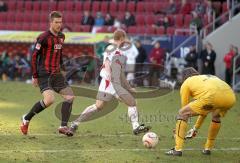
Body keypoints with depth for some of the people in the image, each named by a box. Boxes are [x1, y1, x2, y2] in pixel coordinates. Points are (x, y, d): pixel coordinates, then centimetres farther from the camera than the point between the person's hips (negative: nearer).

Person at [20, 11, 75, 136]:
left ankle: (63, 126, 6)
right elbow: (34, 56, -10)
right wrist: (35, 76, -11)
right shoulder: (43, 38, -11)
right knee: (49, 100, -23)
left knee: (70, 97, -1)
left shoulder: (61, 37, 12)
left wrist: (61, 67, 21)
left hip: (57, 74, 8)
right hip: (44, 74, -8)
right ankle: (26, 119, -4)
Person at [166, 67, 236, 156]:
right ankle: (208, 148, 35)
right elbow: (204, 110, 45)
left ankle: (178, 149, 1)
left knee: (182, 114, 9)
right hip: (231, 98, 6)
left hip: (212, 97, -6)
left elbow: (185, 107, 26)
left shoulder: (186, 83, 23)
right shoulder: (210, 77, 40)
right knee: (216, 116, 37)